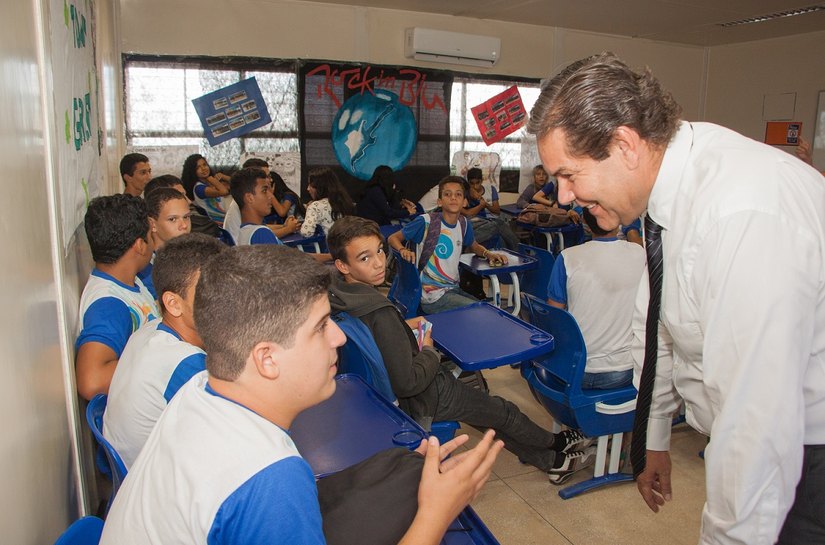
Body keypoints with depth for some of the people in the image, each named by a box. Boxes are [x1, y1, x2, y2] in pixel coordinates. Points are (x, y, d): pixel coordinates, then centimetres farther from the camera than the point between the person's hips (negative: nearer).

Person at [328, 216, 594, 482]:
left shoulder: (337, 291, -10)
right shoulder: (381, 315, -38)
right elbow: (407, 383, -33)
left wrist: (403, 326, 4)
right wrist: (429, 352, -15)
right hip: (420, 400, -9)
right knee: (504, 412, 15)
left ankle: (550, 461, 40)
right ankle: (553, 443, 45)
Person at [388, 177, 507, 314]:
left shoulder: (464, 224, 4)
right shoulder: (426, 221, -13)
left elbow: (474, 246, 24)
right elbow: (393, 238, -4)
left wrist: (489, 254, 3)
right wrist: (403, 250, -25)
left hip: (454, 289, 7)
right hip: (433, 297, -7)